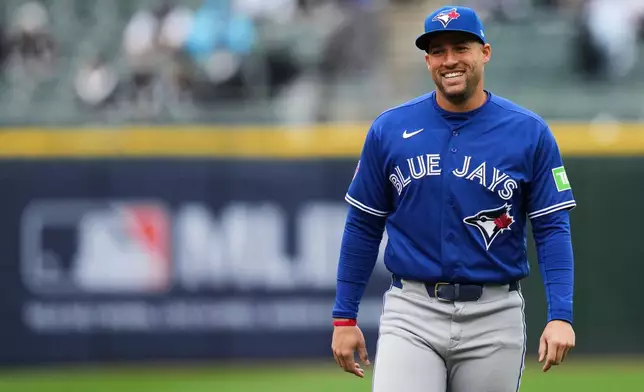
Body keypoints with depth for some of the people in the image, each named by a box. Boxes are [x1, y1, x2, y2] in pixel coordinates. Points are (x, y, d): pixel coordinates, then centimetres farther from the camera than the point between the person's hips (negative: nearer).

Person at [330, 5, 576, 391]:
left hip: (494, 318, 0)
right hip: (412, 316, 0)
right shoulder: (389, 130, 3)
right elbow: (363, 227, 9)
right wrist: (344, 317, 6)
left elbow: (552, 229, -2)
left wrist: (561, 316, -14)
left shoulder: (530, 133, 0)